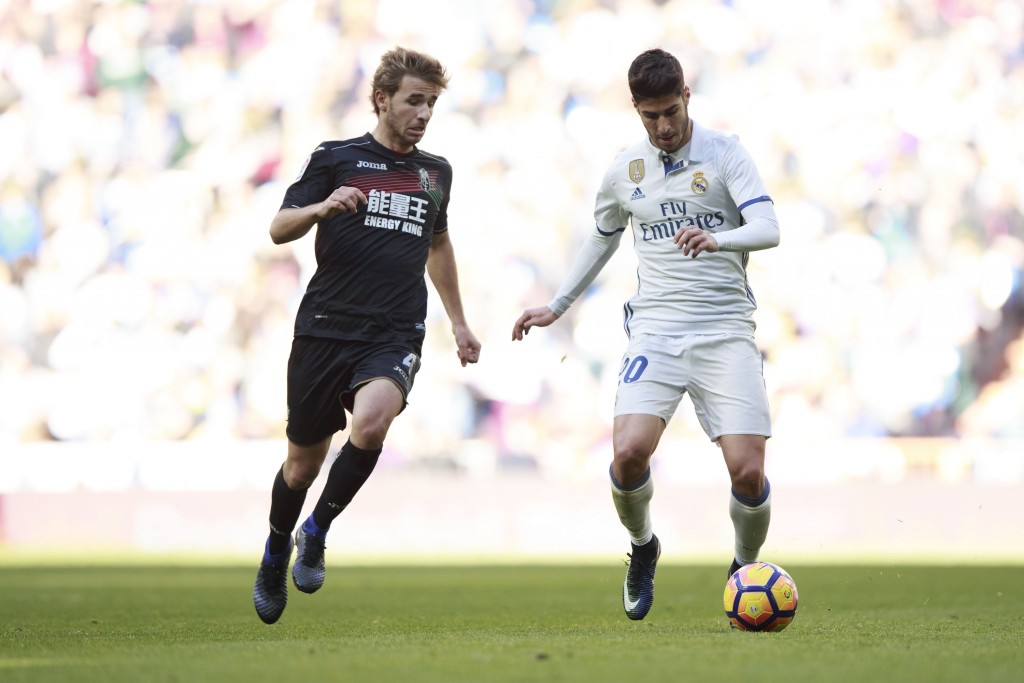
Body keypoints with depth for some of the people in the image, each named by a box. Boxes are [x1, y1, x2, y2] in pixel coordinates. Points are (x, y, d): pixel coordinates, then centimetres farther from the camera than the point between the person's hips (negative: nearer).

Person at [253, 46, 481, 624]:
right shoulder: (336, 159, 2)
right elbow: (279, 229, -2)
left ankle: (317, 532, -8)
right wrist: (321, 207, -23)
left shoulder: (436, 172, 14)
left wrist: (458, 322, 31)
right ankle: (276, 553, 36)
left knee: (372, 420, -29)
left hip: (395, 338, 1)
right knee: (304, 461, 7)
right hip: (326, 330, -1)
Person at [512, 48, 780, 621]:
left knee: (748, 469, -14)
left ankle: (745, 568, 16)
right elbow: (602, 240, 28)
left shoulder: (726, 154, -1)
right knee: (629, 451, -21)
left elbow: (768, 229, -12)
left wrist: (716, 239, -33)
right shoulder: (624, 171, 11)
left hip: (726, 330, -2)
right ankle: (643, 548, 10)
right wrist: (557, 307, 32)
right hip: (656, 330, 2)